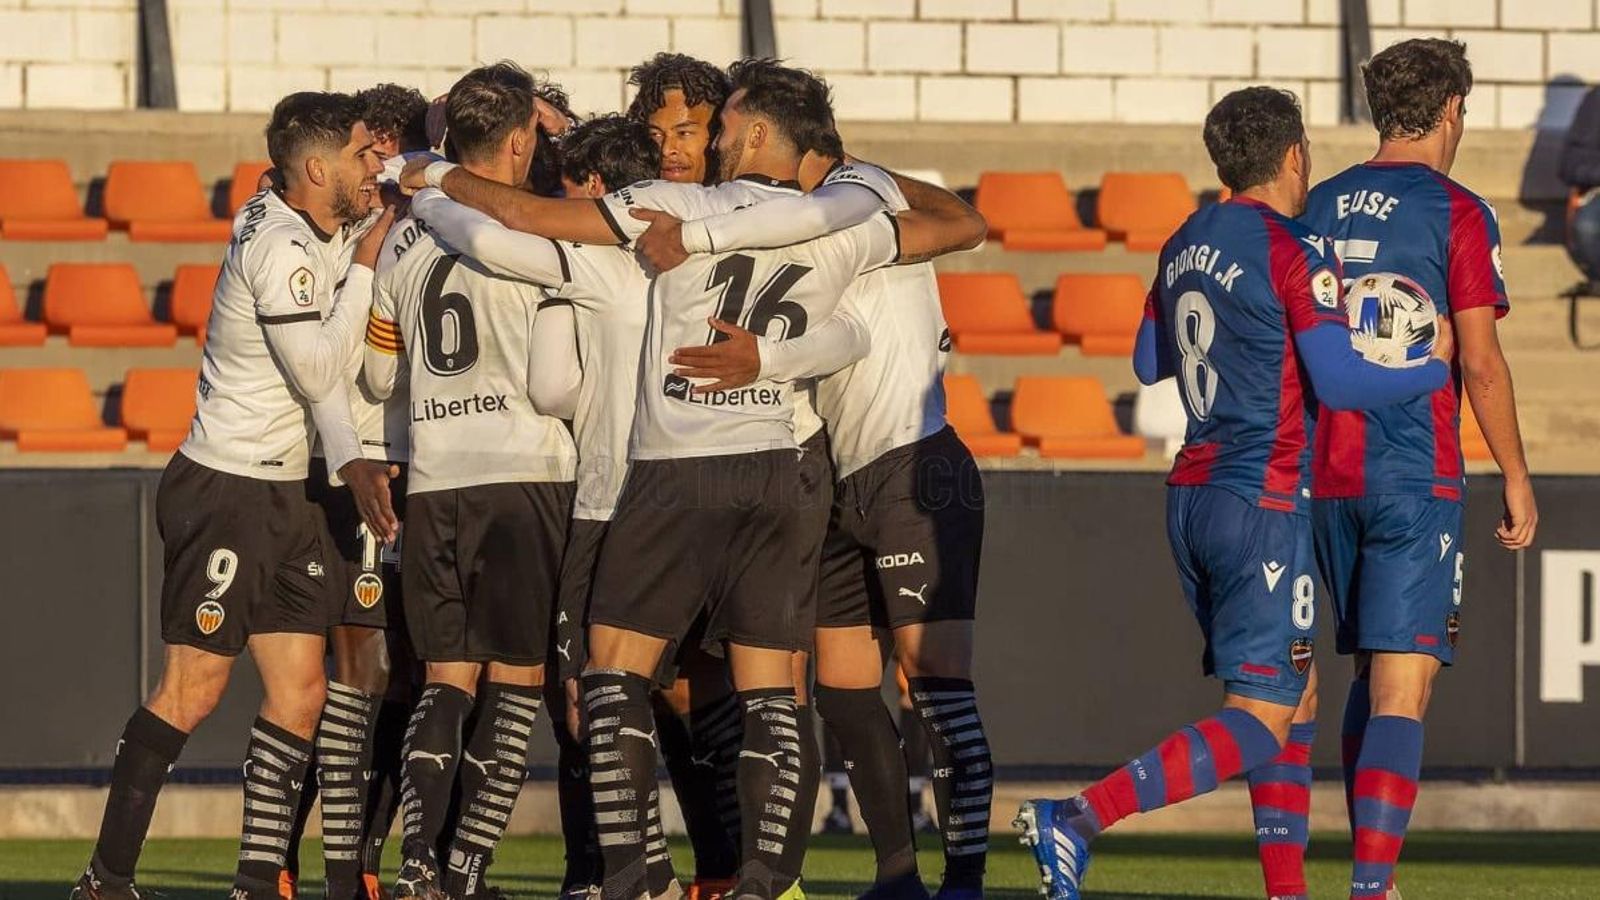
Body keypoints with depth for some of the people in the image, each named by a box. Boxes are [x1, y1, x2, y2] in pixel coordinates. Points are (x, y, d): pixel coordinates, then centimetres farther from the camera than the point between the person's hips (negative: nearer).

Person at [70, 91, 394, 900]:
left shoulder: (318, 237, 10)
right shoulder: (281, 248, -19)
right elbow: (318, 369, -20)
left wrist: (351, 461, 0)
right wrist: (363, 270, -13)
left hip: (280, 497, 9)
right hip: (226, 492, -9)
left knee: (300, 692, 3)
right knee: (192, 692, -7)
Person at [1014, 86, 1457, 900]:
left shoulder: (1184, 246, 10)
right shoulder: (1294, 253, -13)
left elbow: (1148, 364, 22)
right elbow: (1338, 383, -18)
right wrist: (1434, 368, -3)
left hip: (1190, 496, 8)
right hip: (1263, 504, -8)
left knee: (1295, 697, 17)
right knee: (1259, 725, -8)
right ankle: (1078, 817, -22)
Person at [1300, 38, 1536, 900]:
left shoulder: (1321, 207, 9)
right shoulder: (1457, 213, -7)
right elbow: (1479, 360, -11)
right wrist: (1516, 478, -2)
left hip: (1326, 475, 6)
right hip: (1416, 477, -6)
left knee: (1371, 673, 18)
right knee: (1403, 686, -9)